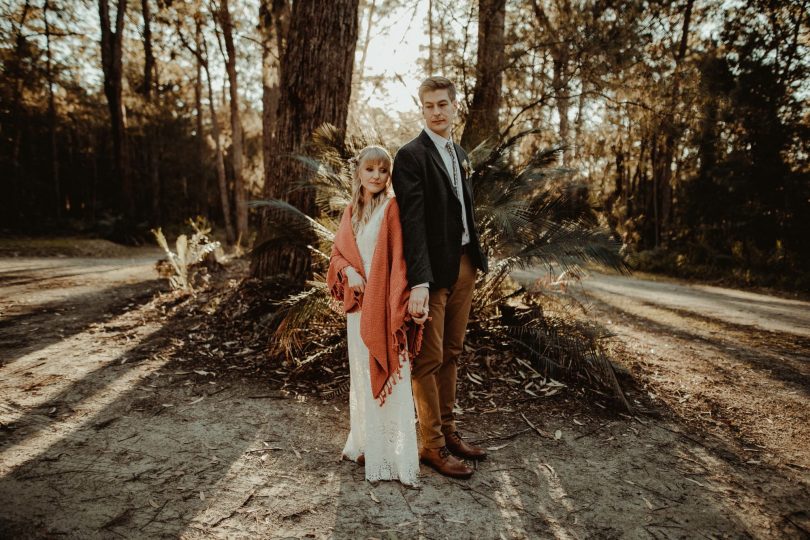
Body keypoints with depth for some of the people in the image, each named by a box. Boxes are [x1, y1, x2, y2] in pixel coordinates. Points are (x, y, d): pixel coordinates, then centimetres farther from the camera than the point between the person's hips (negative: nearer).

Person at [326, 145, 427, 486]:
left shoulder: (392, 208, -7)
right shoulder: (351, 212, 12)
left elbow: (400, 259, -13)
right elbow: (338, 253, 15)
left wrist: (398, 307, -21)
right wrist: (348, 271, -8)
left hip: (383, 303, -6)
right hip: (358, 304, 6)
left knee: (388, 377, -2)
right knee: (362, 375, 15)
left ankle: (395, 456, 9)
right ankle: (366, 444, 30)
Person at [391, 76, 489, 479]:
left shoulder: (460, 154, 15)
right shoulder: (411, 156, -10)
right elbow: (411, 222, -18)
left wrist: (476, 256, 14)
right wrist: (419, 281, -25)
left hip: (464, 265, 8)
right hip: (433, 271, -8)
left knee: (450, 354, 15)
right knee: (428, 359, 1)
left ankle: (448, 431, 28)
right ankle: (432, 445, 13)